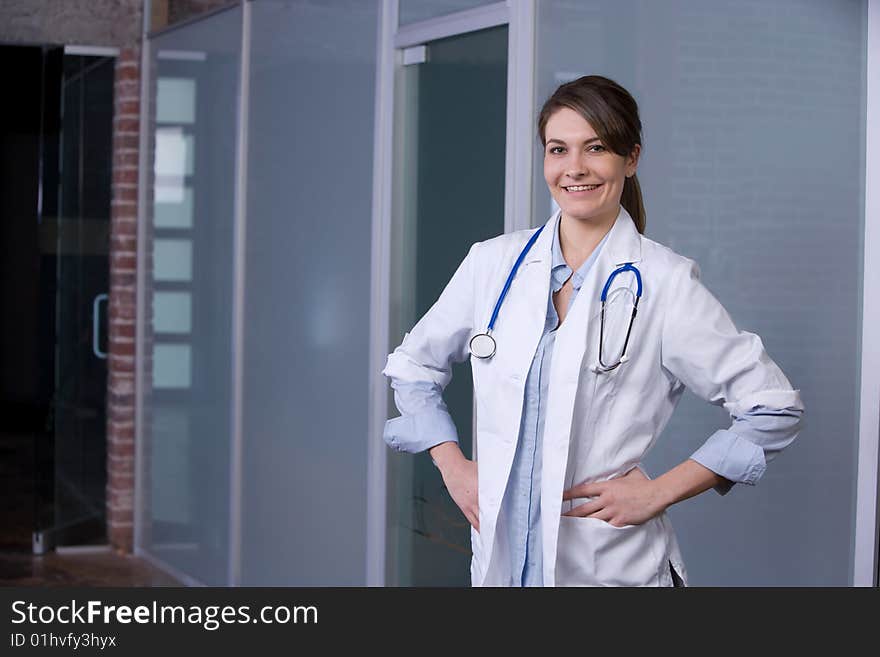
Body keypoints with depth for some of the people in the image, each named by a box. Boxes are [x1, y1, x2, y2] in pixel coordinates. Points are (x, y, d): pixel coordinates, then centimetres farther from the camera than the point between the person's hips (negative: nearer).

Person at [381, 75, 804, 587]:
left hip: (612, 565, -3)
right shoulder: (494, 263, 3)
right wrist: (453, 466, 4)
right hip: (499, 558, 3)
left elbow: (776, 409, -6)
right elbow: (413, 367, 17)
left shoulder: (665, 282, -8)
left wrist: (660, 492, -9)